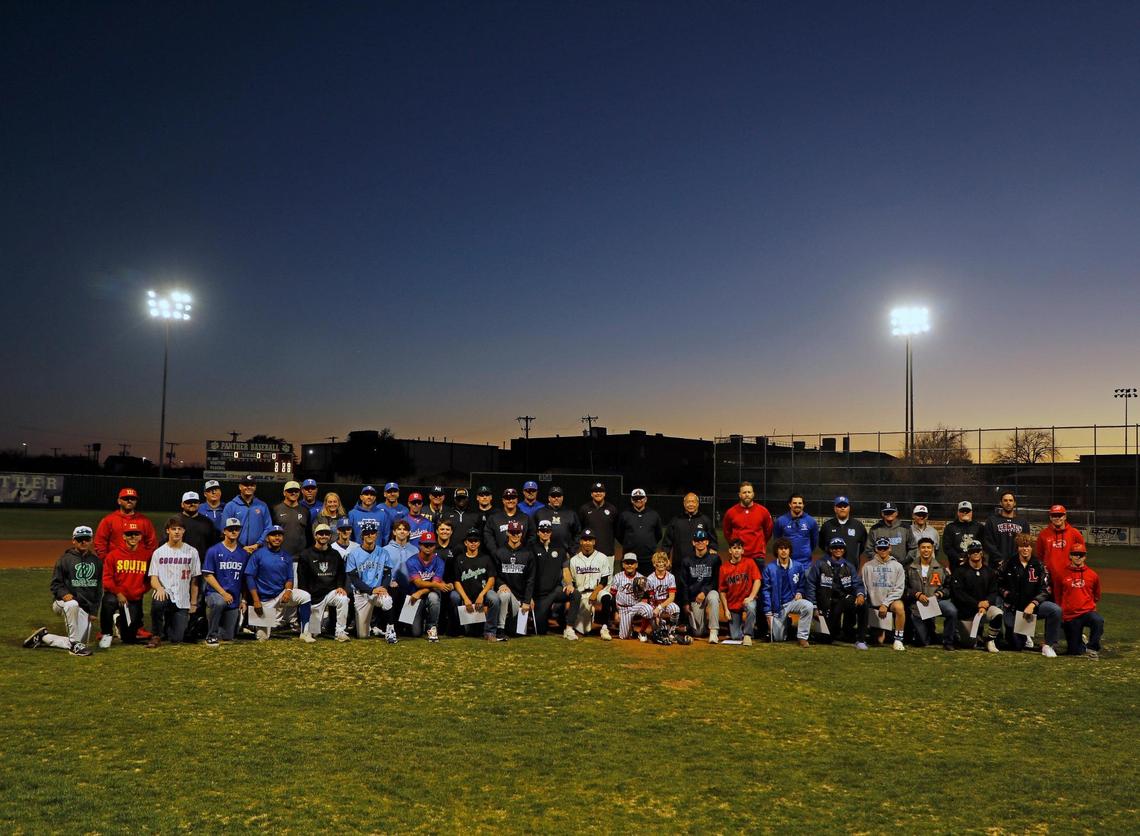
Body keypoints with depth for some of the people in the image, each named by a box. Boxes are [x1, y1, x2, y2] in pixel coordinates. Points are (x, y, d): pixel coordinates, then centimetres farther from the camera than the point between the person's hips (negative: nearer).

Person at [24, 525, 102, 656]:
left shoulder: (96, 561, 11)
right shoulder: (65, 559, -1)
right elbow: (55, 583, -3)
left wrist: (94, 610, 5)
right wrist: (64, 594, -25)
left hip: (86, 607, 5)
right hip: (65, 600, -4)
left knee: (77, 643, -1)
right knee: (72, 604, -42)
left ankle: (43, 636, 23)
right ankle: (75, 643, -27)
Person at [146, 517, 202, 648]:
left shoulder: (192, 552, 7)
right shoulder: (159, 552, 7)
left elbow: (194, 580, 8)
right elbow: (153, 578, -1)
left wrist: (193, 603, 4)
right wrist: (159, 588, -24)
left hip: (182, 602, 1)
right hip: (164, 594, -1)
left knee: (176, 639, -7)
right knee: (157, 602, -39)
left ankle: (168, 626, 31)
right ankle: (156, 635, -13)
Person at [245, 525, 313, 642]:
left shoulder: (287, 556, 6)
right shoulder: (258, 554, -5)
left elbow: (289, 578, 9)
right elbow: (249, 577, -8)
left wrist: (288, 590, -15)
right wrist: (256, 600, -15)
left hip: (281, 595, 3)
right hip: (264, 599, -3)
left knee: (305, 596, -24)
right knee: (263, 637, -5)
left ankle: (305, 633, -19)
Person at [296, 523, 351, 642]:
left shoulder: (335, 554, 10)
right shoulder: (305, 555, 1)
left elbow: (341, 575, 12)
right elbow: (302, 581, 0)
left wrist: (340, 587, -10)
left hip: (331, 592, 2)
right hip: (314, 596, -1)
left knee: (343, 599, -34)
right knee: (312, 633, -5)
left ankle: (340, 632, -20)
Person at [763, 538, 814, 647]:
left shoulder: (798, 567, -2)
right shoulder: (769, 568, -5)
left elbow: (801, 586, 12)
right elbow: (766, 591, -2)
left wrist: (799, 593, -12)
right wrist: (768, 613, -4)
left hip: (793, 601, 0)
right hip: (777, 606, 0)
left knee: (808, 606, -33)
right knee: (777, 639, 2)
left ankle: (802, 636, -17)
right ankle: (785, 623, 37)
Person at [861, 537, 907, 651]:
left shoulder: (897, 566, 3)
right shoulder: (868, 566, 5)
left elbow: (899, 589, -5)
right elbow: (864, 588, 5)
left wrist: (885, 604, -14)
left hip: (891, 601, -1)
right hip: (874, 604, 1)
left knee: (899, 606, -38)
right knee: (880, 640, -6)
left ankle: (898, 640, -24)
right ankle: (881, 631, 33)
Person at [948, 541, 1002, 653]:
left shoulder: (990, 572, 8)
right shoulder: (960, 572, -3)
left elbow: (993, 592, 2)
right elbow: (959, 593, -12)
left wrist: (987, 602, -19)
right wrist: (977, 604, -20)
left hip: (985, 607, 2)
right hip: (967, 611, -2)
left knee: (998, 614, -32)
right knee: (970, 644, -6)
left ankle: (990, 640, -8)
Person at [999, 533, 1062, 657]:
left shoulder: (1039, 566, -2)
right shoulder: (1008, 565, 1)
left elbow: (1045, 590, -9)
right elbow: (999, 585, 12)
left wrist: (1033, 604, -22)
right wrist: (1006, 594, -6)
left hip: (1033, 604, 0)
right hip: (1013, 607, 0)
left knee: (1056, 610, -32)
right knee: (1016, 646, 0)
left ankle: (1048, 645, -15)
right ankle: (1022, 637, 40)